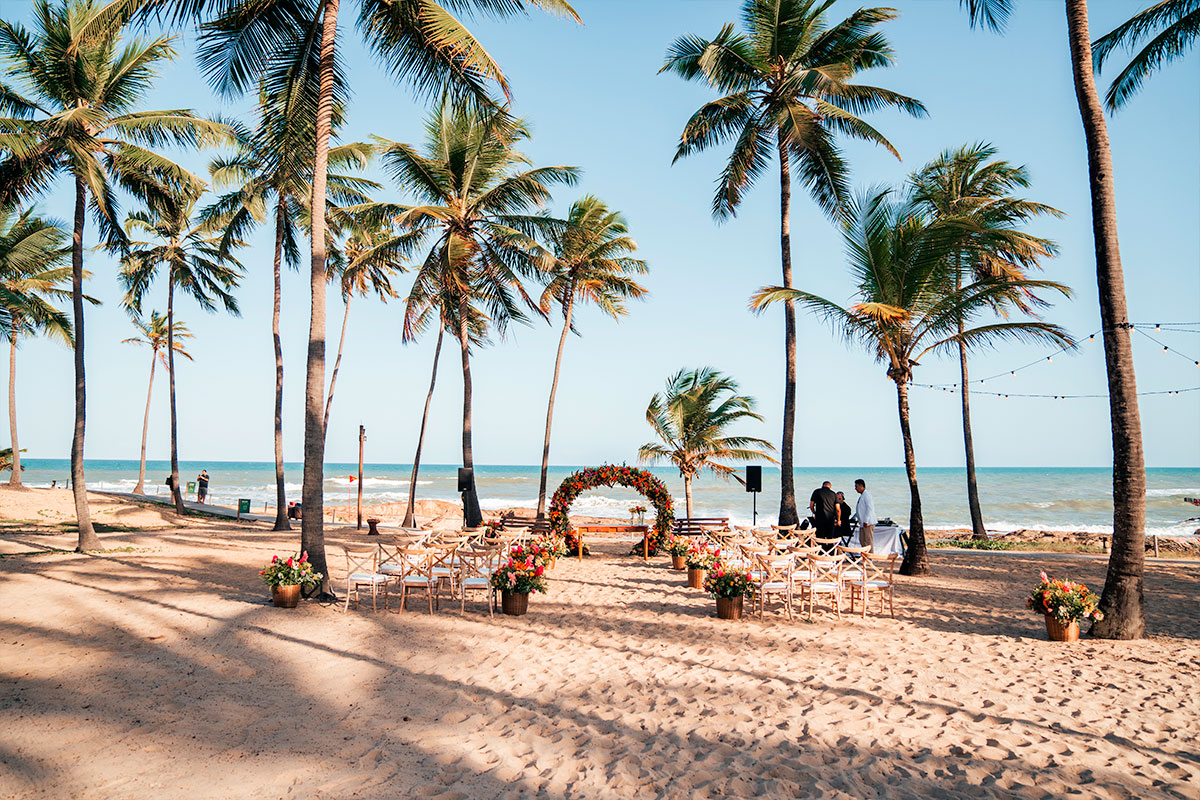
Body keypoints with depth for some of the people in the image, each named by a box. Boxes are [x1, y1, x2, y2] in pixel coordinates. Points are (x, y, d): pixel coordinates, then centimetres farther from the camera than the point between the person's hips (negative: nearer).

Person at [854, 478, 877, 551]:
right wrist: (854, 517, 26)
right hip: (862, 523, 10)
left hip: (868, 523, -10)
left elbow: (870, 509, -19)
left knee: (868, 540, -6)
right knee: (862, 540, 11)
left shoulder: (867, 495, -13)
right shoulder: (861, 496, 19)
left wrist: (866, 521, -22)